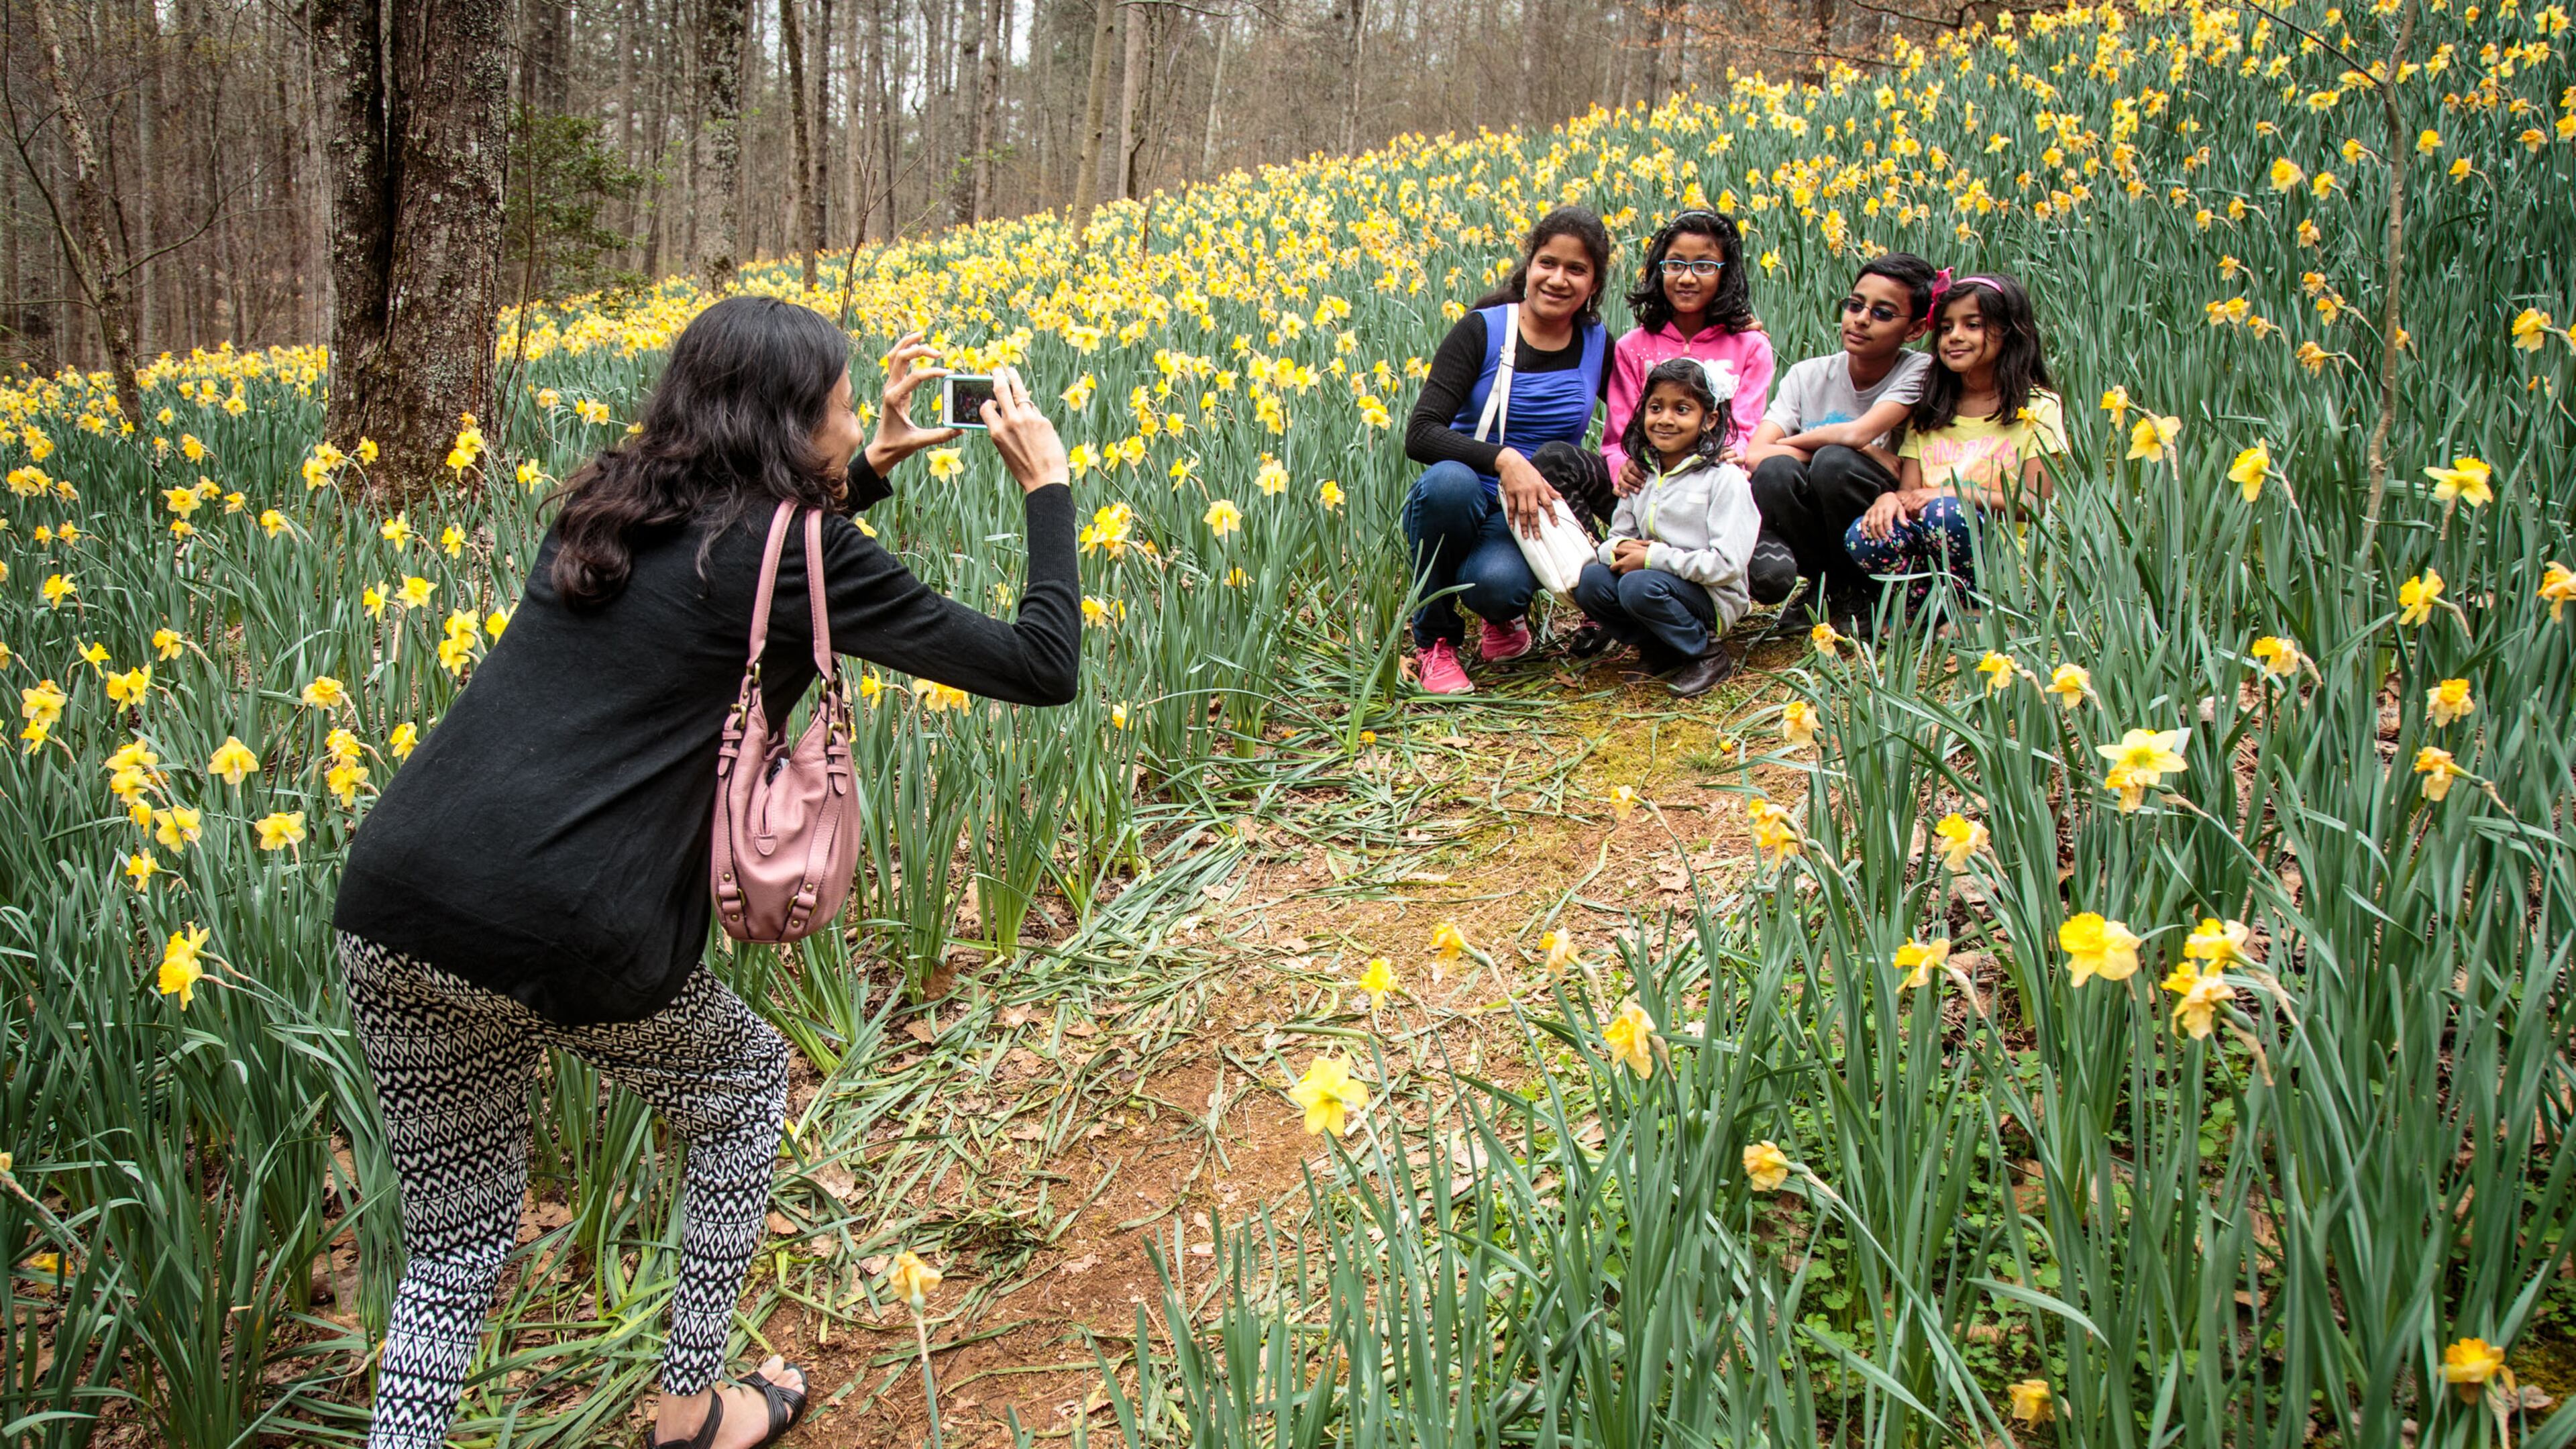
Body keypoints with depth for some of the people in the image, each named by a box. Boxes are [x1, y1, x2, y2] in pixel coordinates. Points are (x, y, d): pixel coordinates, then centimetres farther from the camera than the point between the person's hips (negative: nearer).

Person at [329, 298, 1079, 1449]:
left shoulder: (603, 511, 18)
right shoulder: (803, 556, -2)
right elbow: (1043, 668, 2)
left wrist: (870, 471, 33)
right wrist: (1048, 483, 14)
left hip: (389, 915, 6)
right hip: (571, 946, -5)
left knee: (453, 1249, 21)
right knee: (745, 1085, 26)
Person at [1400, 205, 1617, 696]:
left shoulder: (1598, 346, 3)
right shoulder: (1482, 332, -8)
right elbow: (1419, 435, -19)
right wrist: (1503, 458, -32)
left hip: (1533, 512, 1)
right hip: (1457, 507, 0)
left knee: (1498, 584, -36)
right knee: (1449, 479, -38)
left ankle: (1506, 613, 6)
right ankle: (1433, 640, -15)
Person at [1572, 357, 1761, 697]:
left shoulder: (1724, 478, -11)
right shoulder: (1641, 474, 9)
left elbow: (1728, 564, -19)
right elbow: (1616, 536, 13)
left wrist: (1653, 557, -20)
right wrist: (1620, 549, -13)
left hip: (1712, 597, -6)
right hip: (1657, 581, 6)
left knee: (1639, 586, -32)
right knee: (1590, 580, -18)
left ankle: (1707, 654, -9)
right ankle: (1661, 651, 0)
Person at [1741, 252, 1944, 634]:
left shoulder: (1918, 373, -10)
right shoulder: (1808, 376, -3)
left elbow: (1857, 433, -28)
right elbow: (1755, 454, -17)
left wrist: (1790, 441, -9)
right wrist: (1867, 454, -20)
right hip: (1811, 531, 2)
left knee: (1834, 462, -29)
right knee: (1774, 470, -27)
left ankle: (1862, 594, -6)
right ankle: (1824, 586, -3)